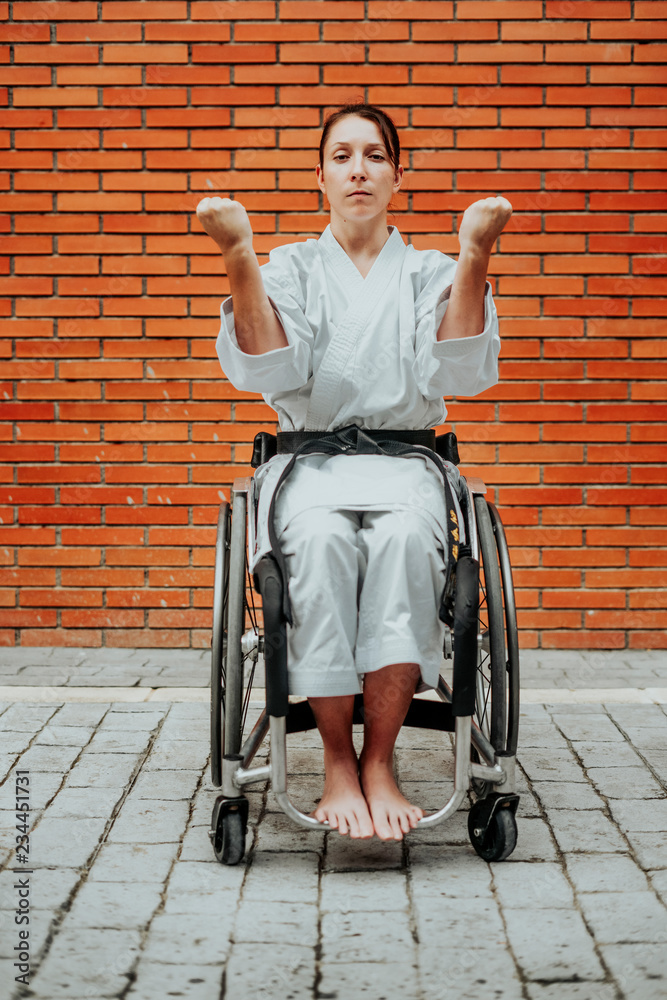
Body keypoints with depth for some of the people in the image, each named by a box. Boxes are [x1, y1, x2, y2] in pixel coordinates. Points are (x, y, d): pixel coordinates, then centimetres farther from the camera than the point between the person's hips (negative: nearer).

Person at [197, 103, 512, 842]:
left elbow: (460, 375, -5)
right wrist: (239, 259, -15)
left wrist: (474, 257, -14)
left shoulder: (430, 273, 14)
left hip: (405, 463, 0)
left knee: (406, 535, -35)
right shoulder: (290, 267, 14)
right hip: (311, 462, 0)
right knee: (321, 539, -35)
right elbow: (271, 376, -6)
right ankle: (337, 762, -26)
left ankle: (379, 760, -30)